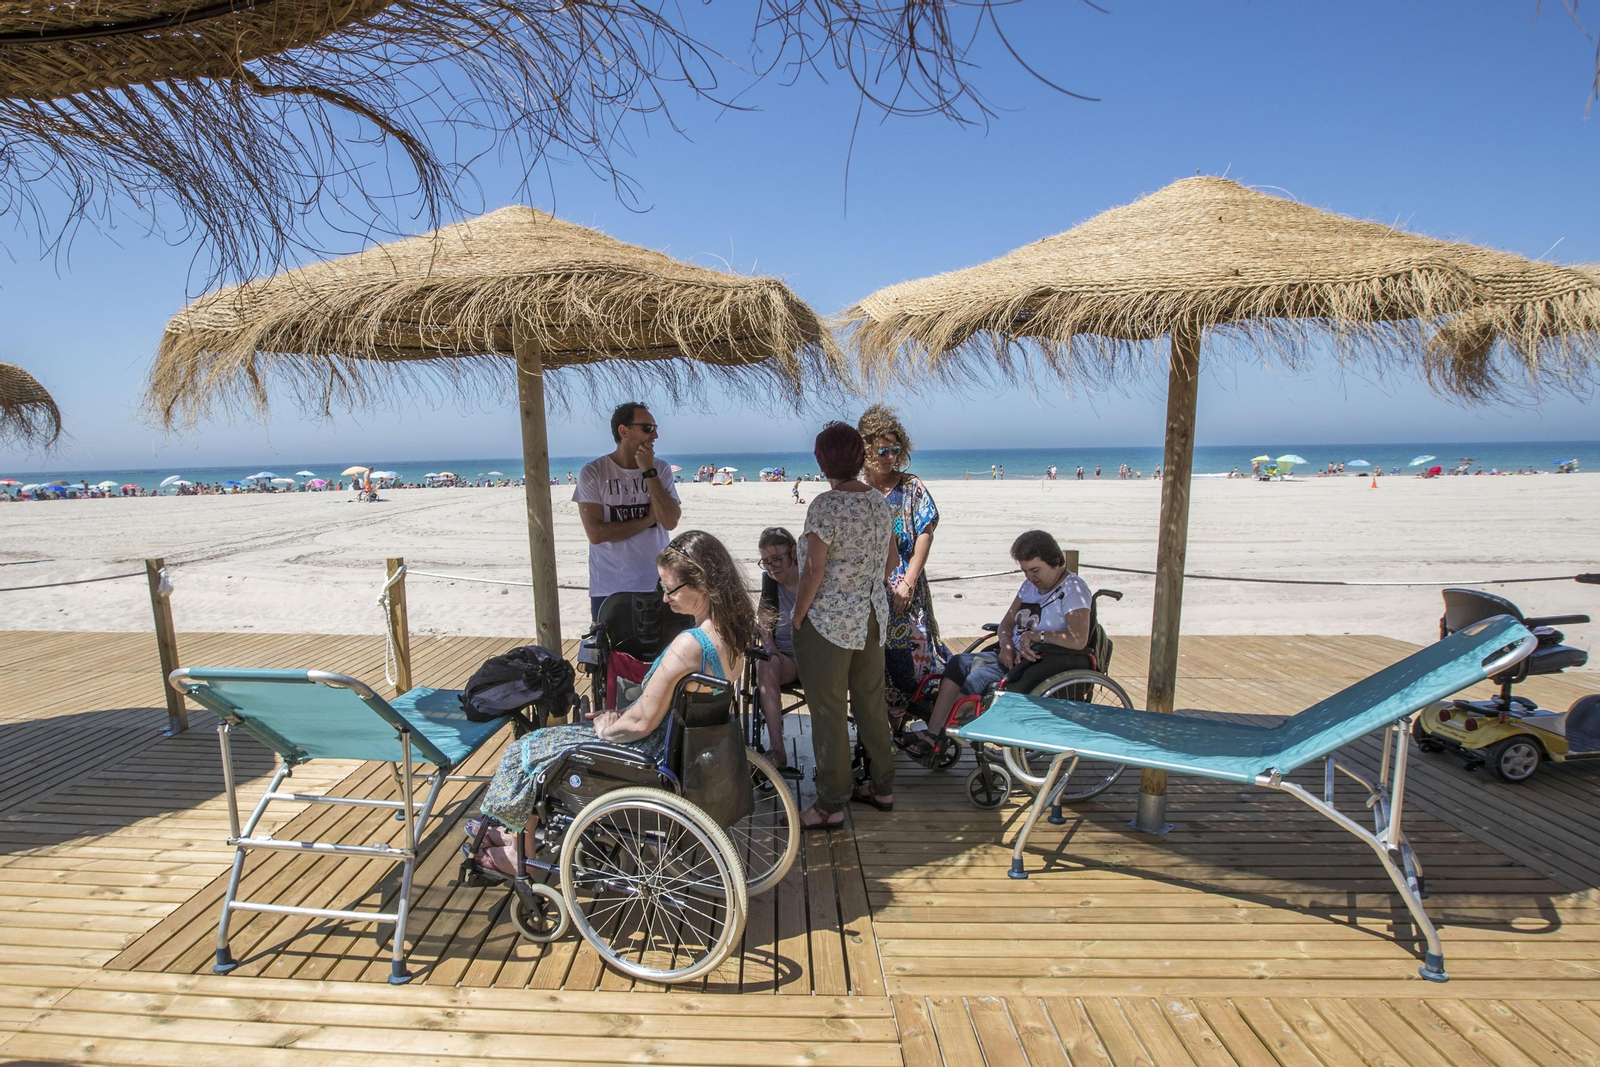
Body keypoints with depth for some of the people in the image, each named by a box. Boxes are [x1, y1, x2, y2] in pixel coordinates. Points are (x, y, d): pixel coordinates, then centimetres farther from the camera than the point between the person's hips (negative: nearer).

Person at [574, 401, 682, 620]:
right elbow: (596, 533, -15)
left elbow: (671, 522, -11)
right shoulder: (593, 472, -7)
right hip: (609, 589, -2)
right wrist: (648, 519, -11)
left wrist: (648, 472, -14)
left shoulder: (661, 469, 2)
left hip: (657, 585, 3)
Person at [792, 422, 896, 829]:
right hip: (873, 617, 8)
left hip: (829, 622, -7)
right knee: (871, 703, 18)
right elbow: (891, 560, 14)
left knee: (829, 712, 3)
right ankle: (882, 788, 31)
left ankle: (831, 806, 14)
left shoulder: (825, 505, -18)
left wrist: (797, 615, -8)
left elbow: (814, 570, -19)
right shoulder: (880, 502, 6)